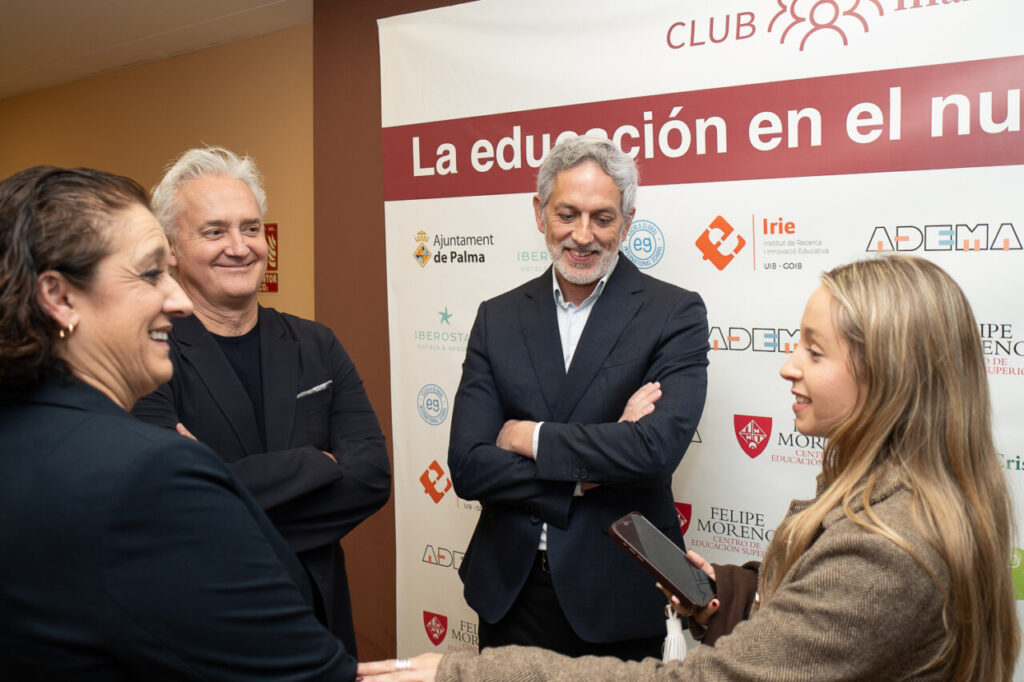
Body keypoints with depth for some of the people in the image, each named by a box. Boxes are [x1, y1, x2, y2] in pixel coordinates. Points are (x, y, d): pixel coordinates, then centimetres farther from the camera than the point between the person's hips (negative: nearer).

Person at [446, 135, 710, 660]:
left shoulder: (676, 314, -8)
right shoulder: (497, 318, 1)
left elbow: (656, 450, -23)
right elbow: (467, 467, -7)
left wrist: (530, 437, -14)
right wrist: (586, 474, -16)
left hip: (618, 596, -3)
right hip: (509, 592, 3)